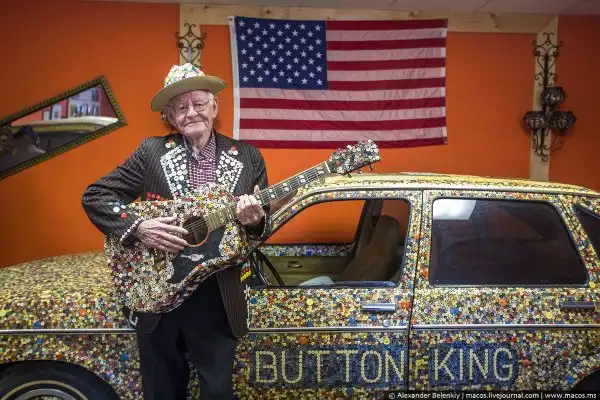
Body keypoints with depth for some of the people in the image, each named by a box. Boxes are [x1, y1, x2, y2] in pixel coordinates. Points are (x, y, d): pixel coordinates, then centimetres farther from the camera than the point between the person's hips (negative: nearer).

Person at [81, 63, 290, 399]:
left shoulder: (248, 157, 1)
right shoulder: (151, 151, -2)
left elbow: (264, 227, 4)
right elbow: (94, 196, -1)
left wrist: (256, 222, -19)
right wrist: (137, 227, -17)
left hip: (218, 298, 0)